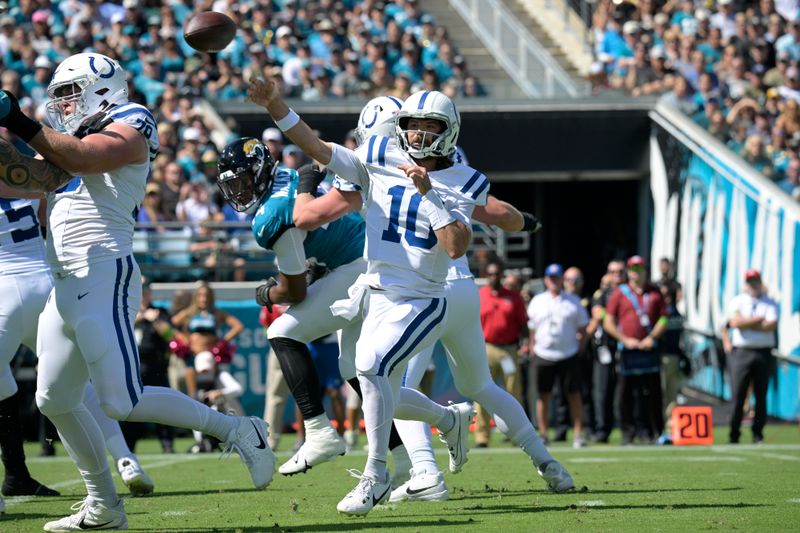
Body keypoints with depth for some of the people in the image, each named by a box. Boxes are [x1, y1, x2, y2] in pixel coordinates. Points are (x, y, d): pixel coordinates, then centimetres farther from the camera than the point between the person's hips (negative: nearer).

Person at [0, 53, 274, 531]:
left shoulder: (127, 129, -3)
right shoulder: (71, 144, 22)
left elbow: (82, 158, -21)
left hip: (104, 277, -9)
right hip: (67, 288, 9)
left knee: (123, 401, -13)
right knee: (55, 401, 10)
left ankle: (238, 432, -1)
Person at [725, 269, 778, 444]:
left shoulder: (770, 303, 10)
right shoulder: (737, 301, 9)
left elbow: (771, 325, -7)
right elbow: (735, 322, -9)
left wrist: (747, 323, -7)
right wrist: (759, 319, -6)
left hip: (763, 353, 1)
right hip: (741, 352, -1)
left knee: (761, 395, 2)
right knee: (737, 395, -6)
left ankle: (758, 435, 9)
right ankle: (734, 435, -1)